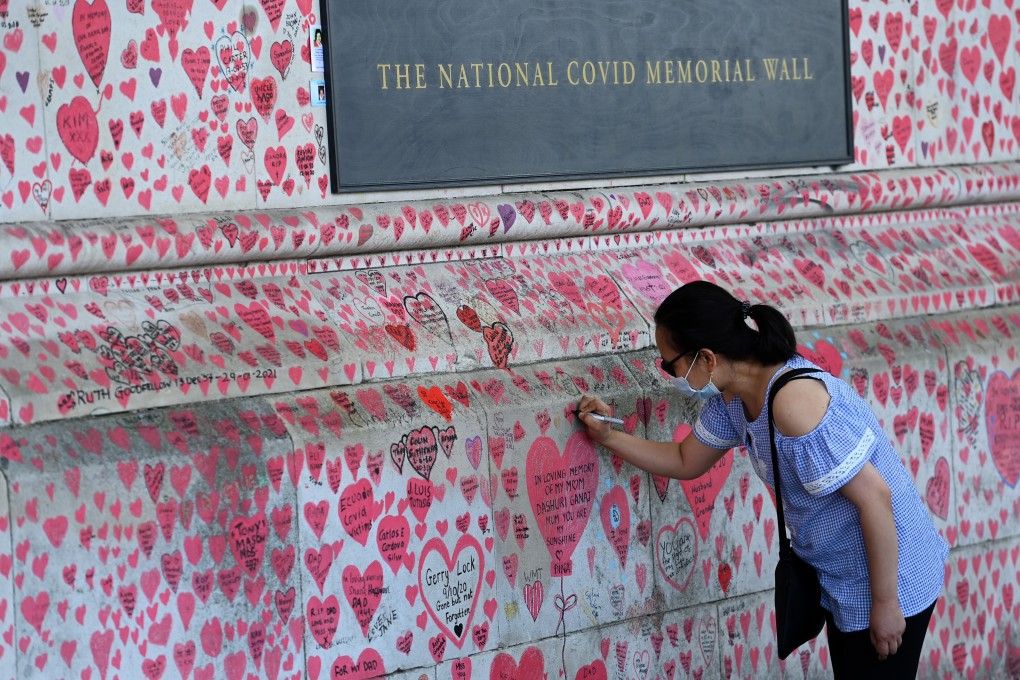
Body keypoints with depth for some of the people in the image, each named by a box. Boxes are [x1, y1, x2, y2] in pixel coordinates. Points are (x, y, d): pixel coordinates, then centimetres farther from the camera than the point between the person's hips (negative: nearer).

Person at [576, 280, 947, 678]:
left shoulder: (793, 401, -31)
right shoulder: (731, 397, -3)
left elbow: (875, 497, -28)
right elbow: (687, 462, 17)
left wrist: (885, 602, -22)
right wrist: (609, 437, 9)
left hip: (889, 577, -9)